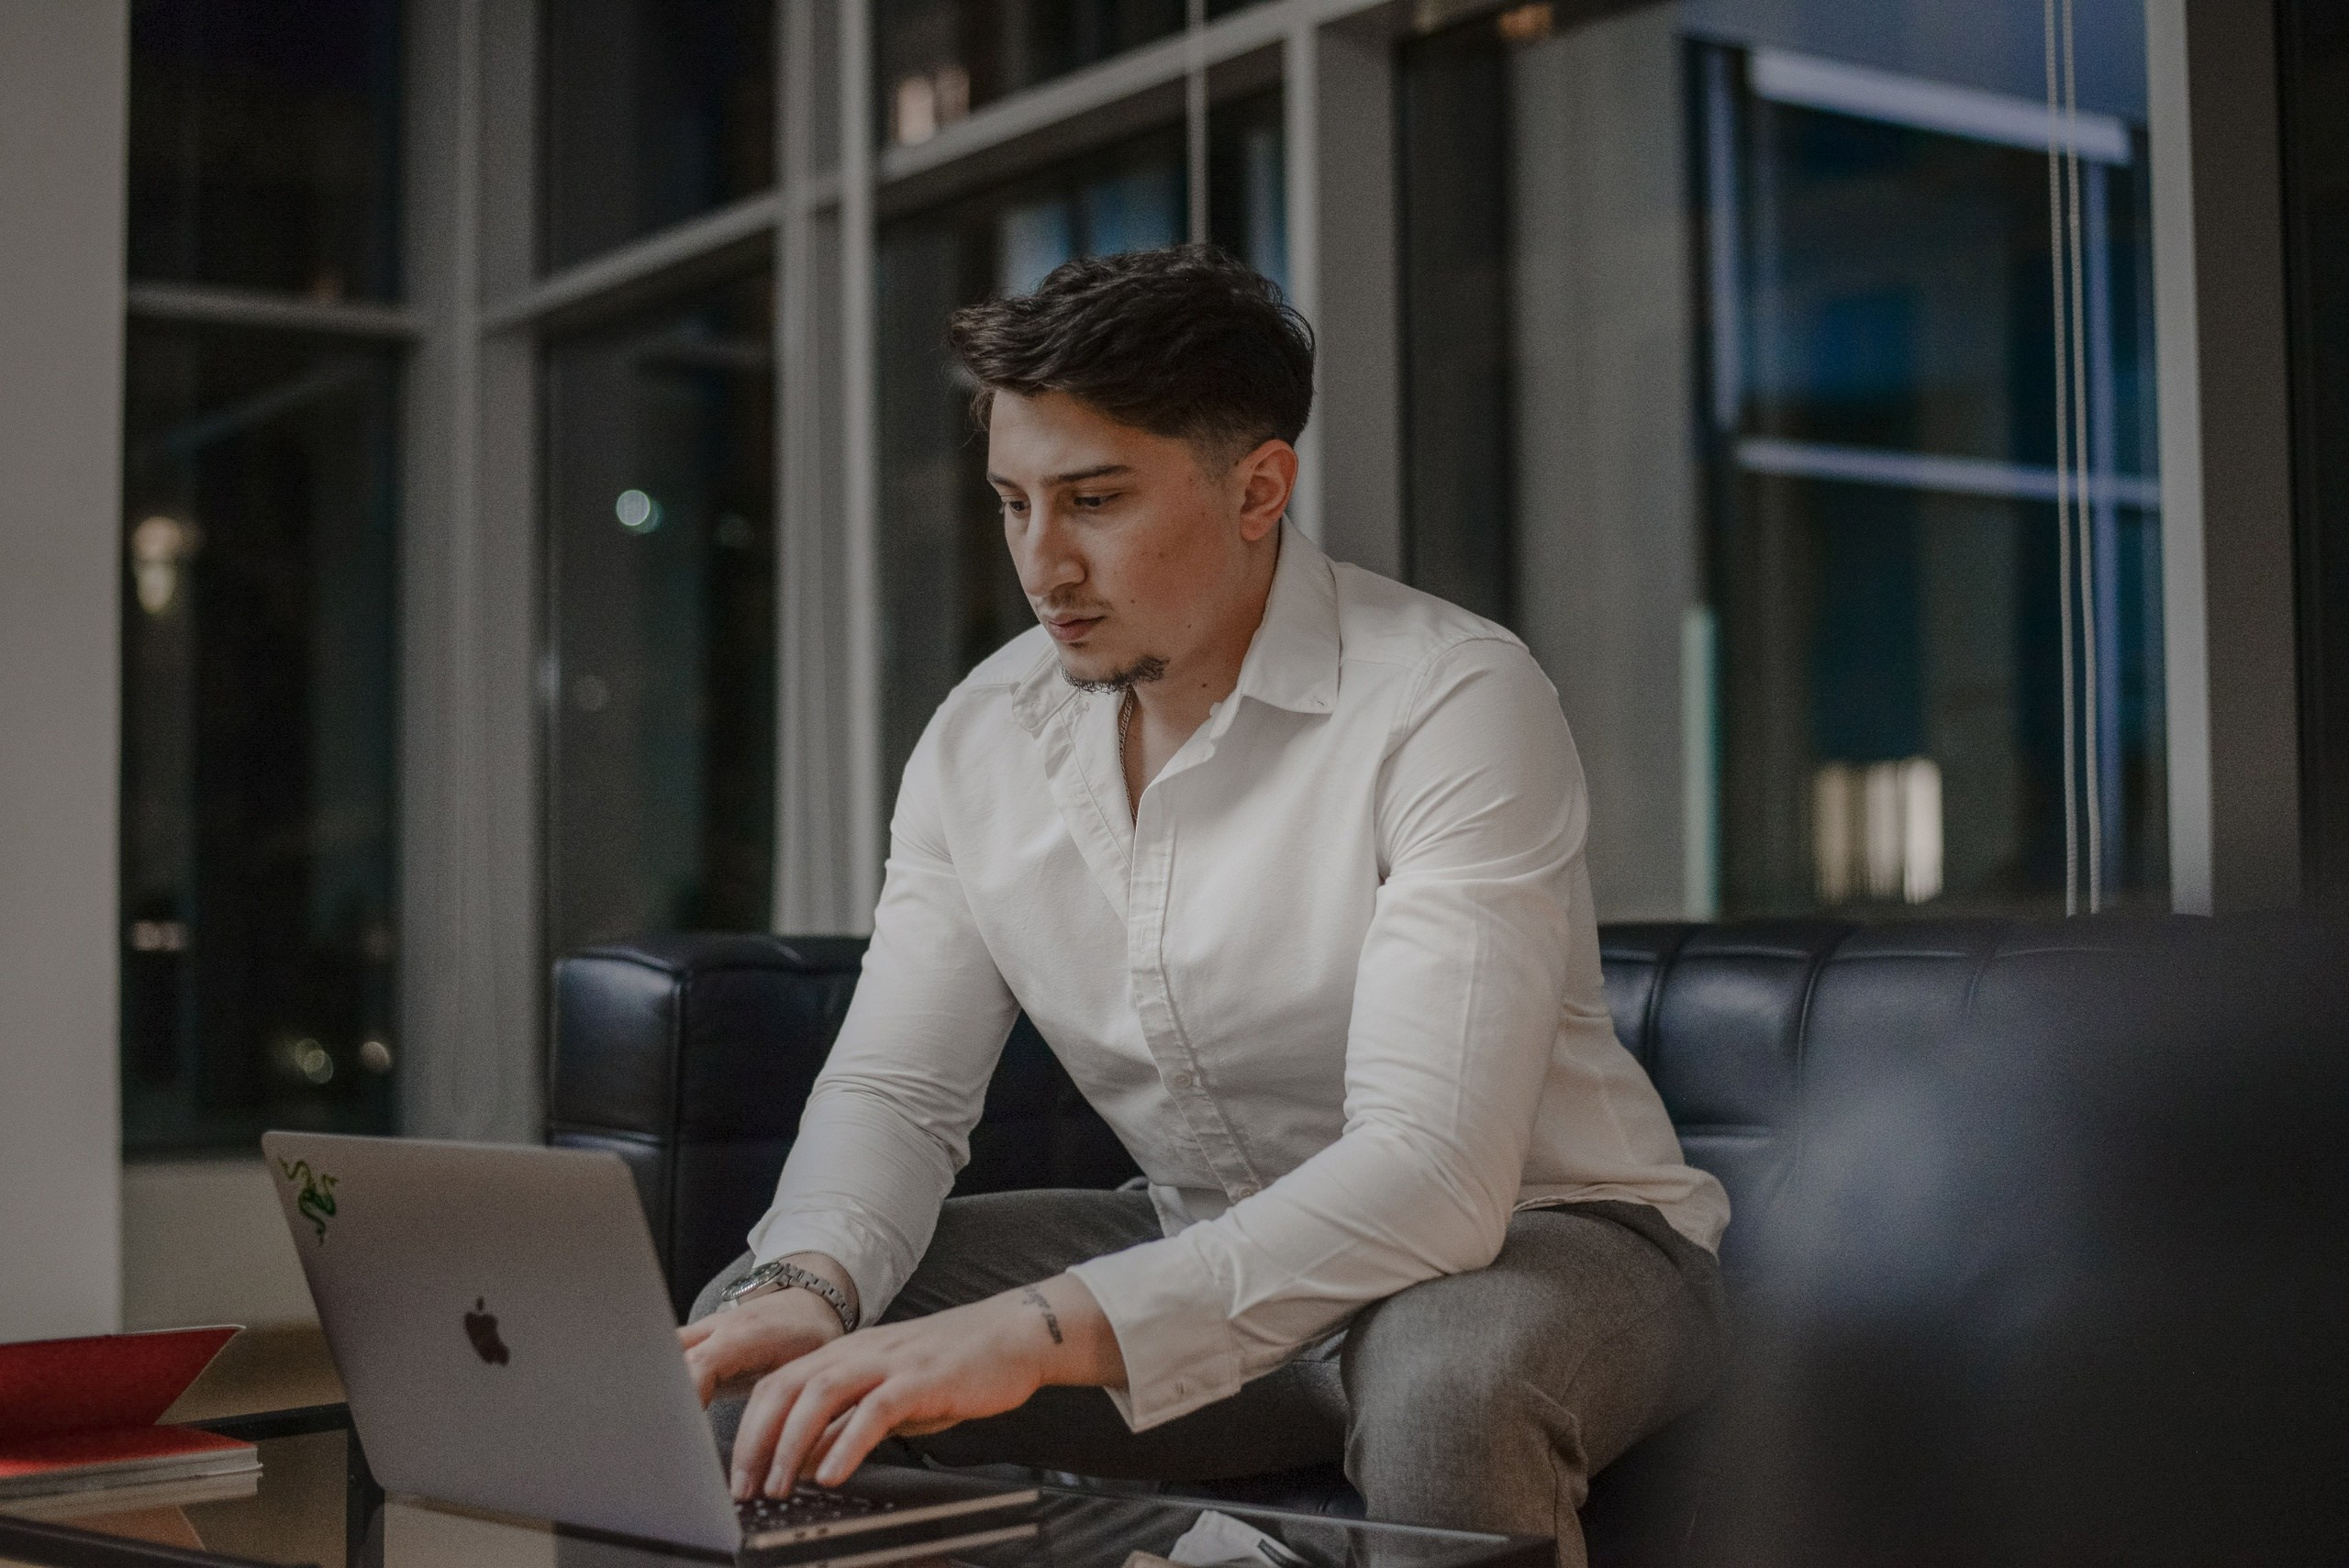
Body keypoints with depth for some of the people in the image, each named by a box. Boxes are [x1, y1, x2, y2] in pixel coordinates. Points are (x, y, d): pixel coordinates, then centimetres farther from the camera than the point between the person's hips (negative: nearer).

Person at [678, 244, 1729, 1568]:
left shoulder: (1454, 704, -24)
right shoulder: (984, 739, -2)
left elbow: (1433, 1175, -34)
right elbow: (894, 1088, -1)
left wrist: (1036, 1334, -44)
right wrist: (806, 1286, -25)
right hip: (1218, 1257, 6)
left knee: (1447, 1382, -40)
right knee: (757, 1340, -7)